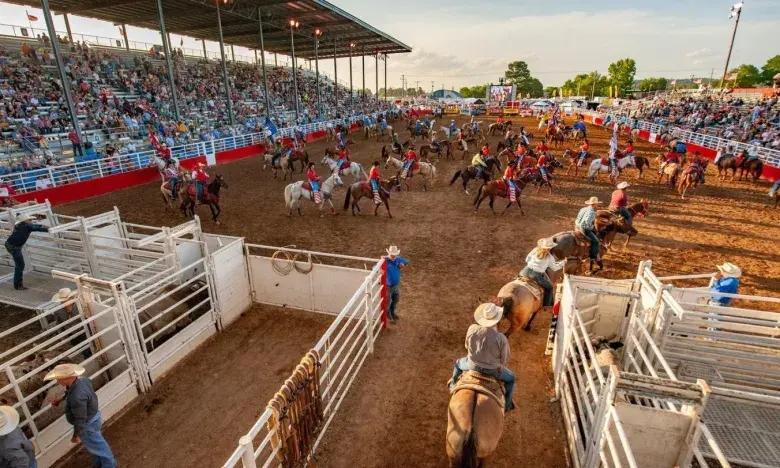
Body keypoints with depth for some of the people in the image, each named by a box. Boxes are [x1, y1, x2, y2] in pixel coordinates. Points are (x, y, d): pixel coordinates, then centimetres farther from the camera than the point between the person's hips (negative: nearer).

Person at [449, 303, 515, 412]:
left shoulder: (472, 329, -24)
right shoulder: (501, 338, -31)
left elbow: (467, 346, -4)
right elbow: (504, 359, -14)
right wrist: (499, 367, 9)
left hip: (473, 365, 2)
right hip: (492, 370, -2)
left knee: (458, 363, 37)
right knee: (510, 379, 31)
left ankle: (453, 384, 58)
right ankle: (506, 404, 45)